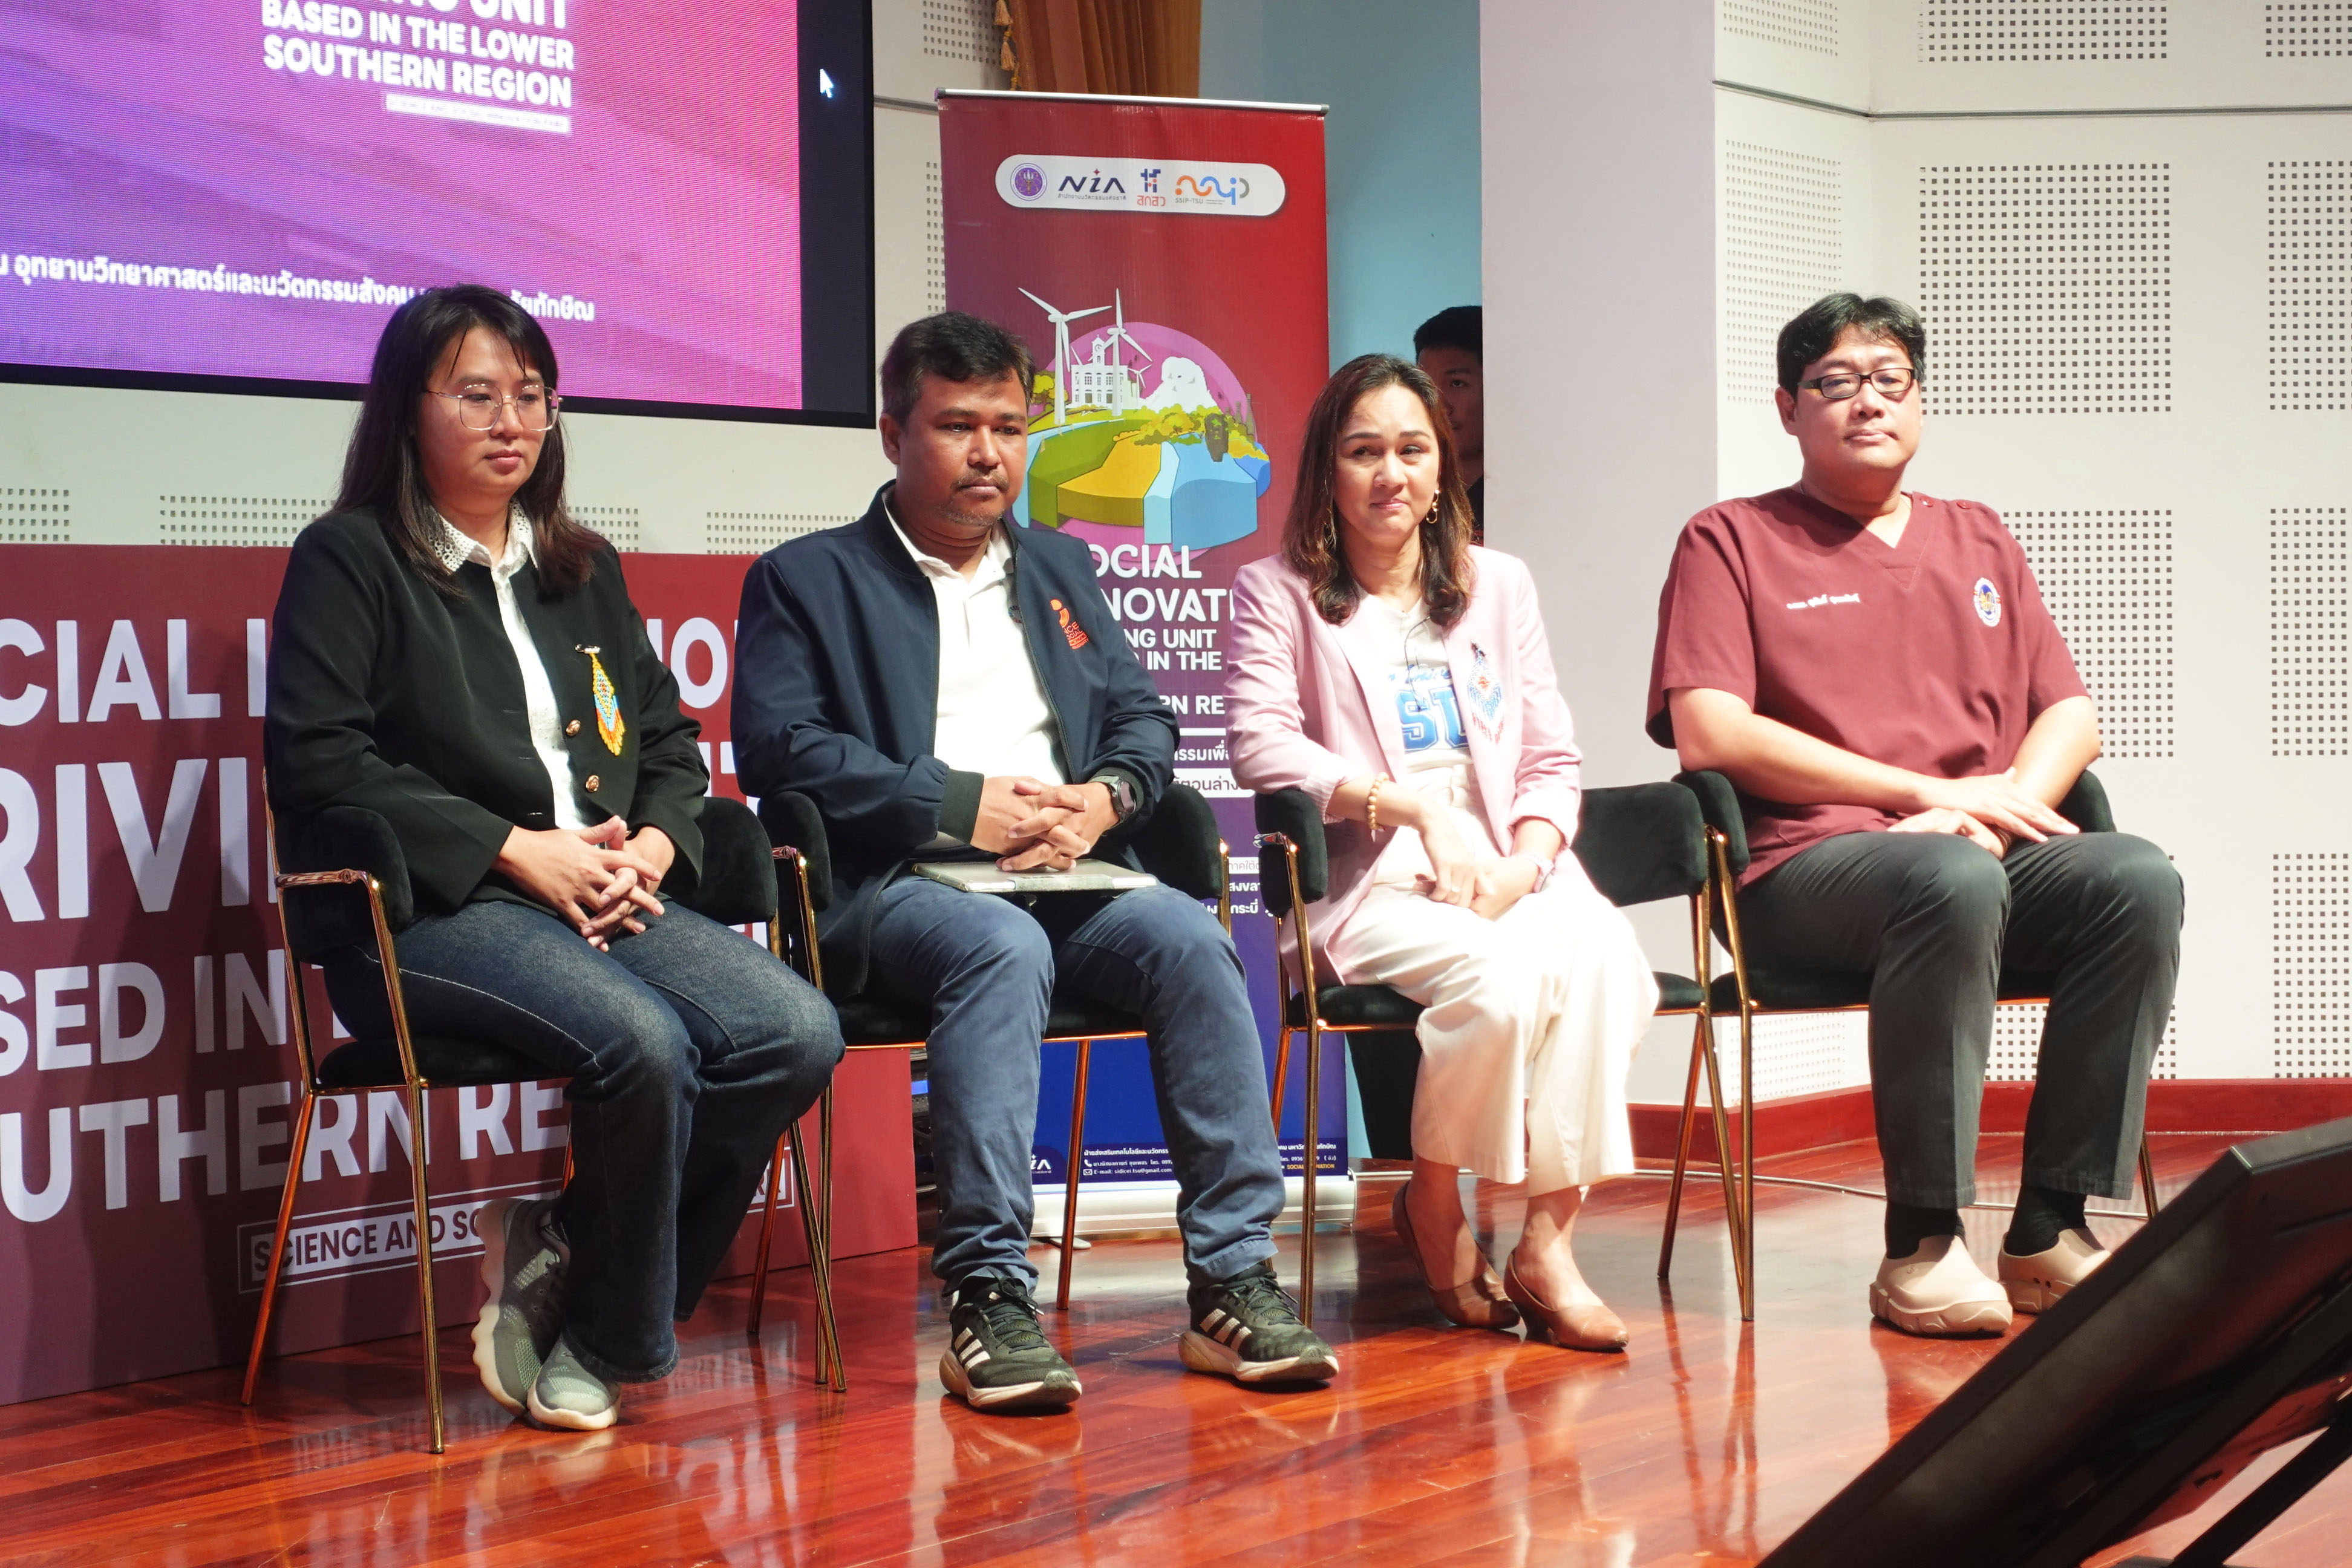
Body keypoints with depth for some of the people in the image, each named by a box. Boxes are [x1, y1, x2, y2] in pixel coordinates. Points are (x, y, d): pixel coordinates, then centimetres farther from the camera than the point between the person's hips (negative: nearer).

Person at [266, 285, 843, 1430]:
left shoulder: (583, 571, 25)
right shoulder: (348, 560, 5)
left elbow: (667, 742, 24)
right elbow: (317, 762, -7)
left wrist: (652, 842, -1)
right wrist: (517, 850, -13)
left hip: (610, 900, 6)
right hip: (435, 911, -6)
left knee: (797, 1033, -21)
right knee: (642, 1042, -33)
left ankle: (554, 1255, -8)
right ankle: (611, 1334, -9)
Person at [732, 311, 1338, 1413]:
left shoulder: (1059, 570, 27)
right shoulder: (805, 580, 9)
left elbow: (1143, 719, 22)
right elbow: (781, 746, -4)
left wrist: (1104, 798, -2)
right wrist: (959, 805, -13)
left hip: (1068, 875, 5)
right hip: (897, 884, -4)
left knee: (1189, 937, -26)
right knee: (1005, 948, -37)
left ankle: (1232, 1280, -25)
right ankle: (987, 1299, -37)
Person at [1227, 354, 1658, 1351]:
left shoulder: (1498, 585, 20)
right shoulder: (1277, 595, 8)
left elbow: (1550, 759, 14)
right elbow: (1261, 745, -8)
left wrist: (1523, 863, -7)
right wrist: (1416, 805, -17)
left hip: (1511, 876, 4)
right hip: (1369, 886, -4)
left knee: (1601, 957, -31)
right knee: (1503, 973, -34)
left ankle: (1547, 1241, -26)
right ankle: (1432, 1208, -8)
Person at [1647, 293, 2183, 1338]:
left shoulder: (1978, 543, 24)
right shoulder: (1732, 542, 8)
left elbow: (2071, 715, 18)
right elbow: (1708, 735, -6)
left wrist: (2001, 805, -7)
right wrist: (1928, 793, -10)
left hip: (1990, 852, 5)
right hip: (1804, 867, -5)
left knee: (2138, 881, -26)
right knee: (1953, 882, -38)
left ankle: (2050, 1231, -23)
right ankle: (1920, 1249, -31)